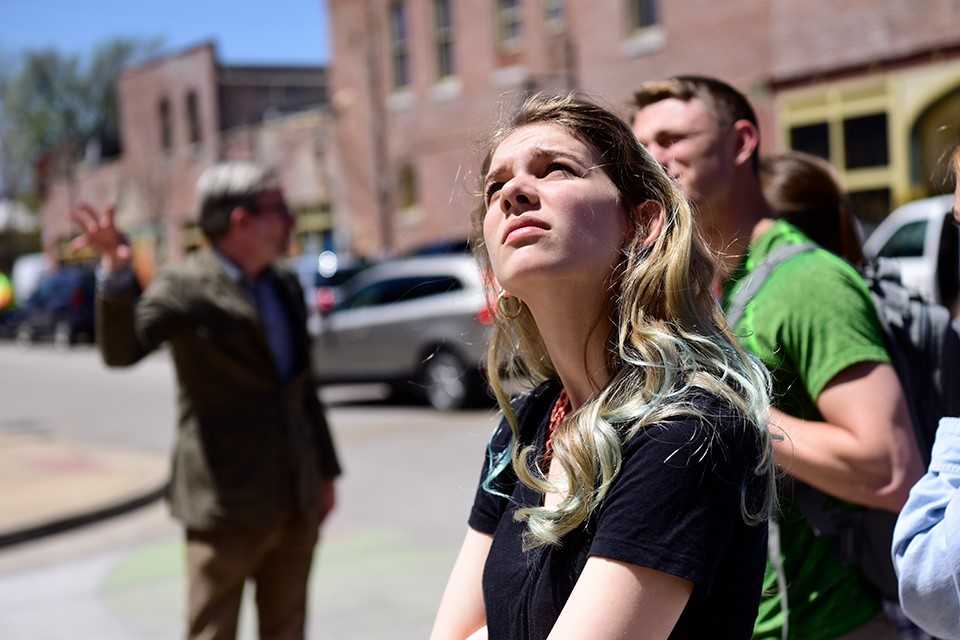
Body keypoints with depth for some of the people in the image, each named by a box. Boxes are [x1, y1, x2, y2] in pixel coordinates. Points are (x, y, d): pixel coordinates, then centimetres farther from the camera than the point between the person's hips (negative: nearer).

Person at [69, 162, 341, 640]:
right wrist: (117, 275, -42)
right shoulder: (186, 287, -10)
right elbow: (122, 350, -26)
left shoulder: (286, 289, 11)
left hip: (296, 502, 7)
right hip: (228, 504, -7)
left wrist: (325, 471, 19)